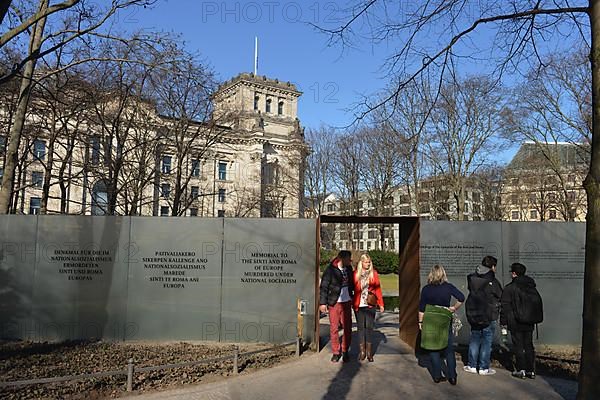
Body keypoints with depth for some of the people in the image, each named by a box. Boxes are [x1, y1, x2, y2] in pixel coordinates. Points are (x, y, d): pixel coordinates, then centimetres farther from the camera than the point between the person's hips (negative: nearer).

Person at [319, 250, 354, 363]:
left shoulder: (349, 269, 7)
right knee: (334, 328, 4)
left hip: (346, 303, 4)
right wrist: (322, 303, -11)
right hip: (334, 303, -4)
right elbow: (323, 287, -8)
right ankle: (336, 352, 17)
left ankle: (345, 351, 20)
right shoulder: (330, 270, -10)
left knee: (347, 328, 6)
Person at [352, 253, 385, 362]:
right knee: (361, 327, 5)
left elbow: (378, 289, 5)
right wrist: (353, 303, -1)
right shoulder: (356, 274, 4)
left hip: (370, 304, -1)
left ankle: (369, 352, 6)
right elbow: (353, 288, 5)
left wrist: (380, 303, 3)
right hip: (359, 305, 1)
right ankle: (362, 351, 12)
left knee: (369, 327, -1)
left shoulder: (373, 273, 5)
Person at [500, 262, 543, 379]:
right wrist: (535, 318, 21)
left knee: (518, 346, 3)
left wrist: (503, 321, -5)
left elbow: (505, 306, -11)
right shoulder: (532, 287, 8)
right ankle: (531, 371, 14)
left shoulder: (510, 288, -11)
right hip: (529, 323, 6)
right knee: (529, 346, 12)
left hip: (516, 323, -6)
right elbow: (538, 303, 15)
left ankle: (521, 370, 5)